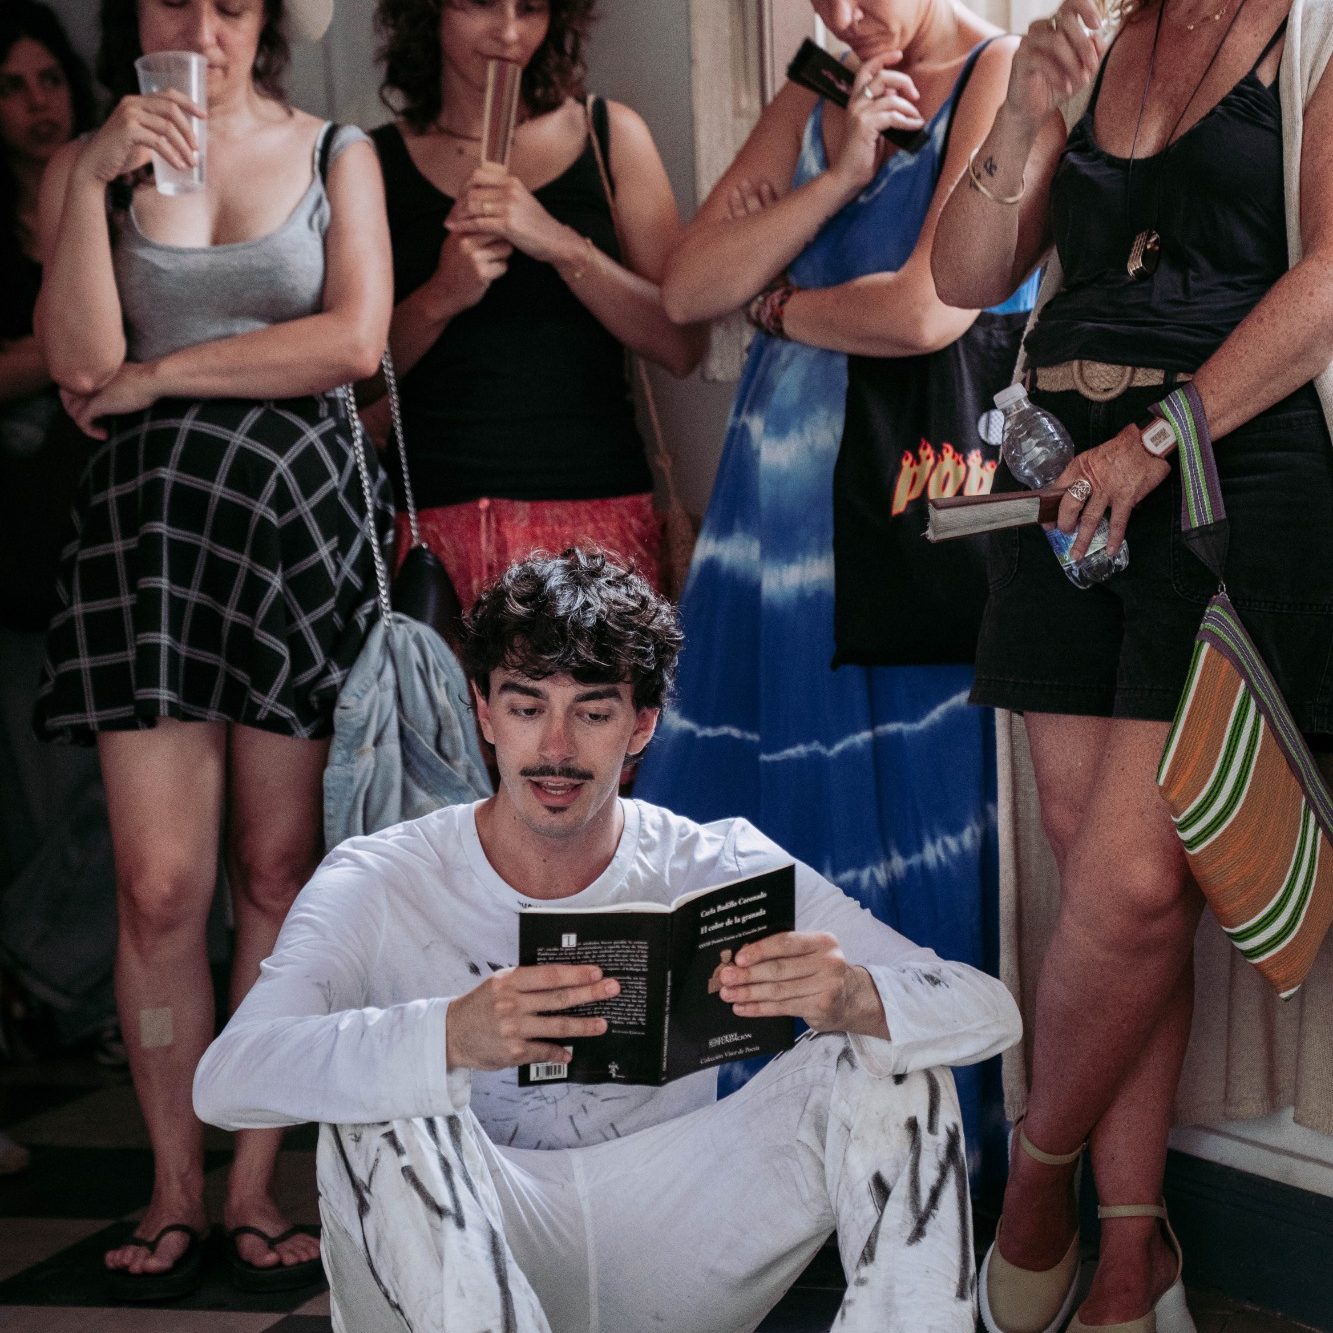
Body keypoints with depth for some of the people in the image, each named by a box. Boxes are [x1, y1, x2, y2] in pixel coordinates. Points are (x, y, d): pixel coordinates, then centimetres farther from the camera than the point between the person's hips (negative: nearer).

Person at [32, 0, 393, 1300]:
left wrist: (156, 377, -5)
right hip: (145, 522, 0)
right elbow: (78, 365, -4)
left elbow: (354, 338, -6)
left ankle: (254, 1187, 11)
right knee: (161, 882, -5)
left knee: (279, 870, 1)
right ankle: (173, 1185, 9)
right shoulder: (86, 166, 10)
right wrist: (95, 183, -11)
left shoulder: (335, 155, 9)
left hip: (300, 520, 0)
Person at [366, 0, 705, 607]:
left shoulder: (609, 134, 8)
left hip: (596, 513, 0)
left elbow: (682, 345, 0)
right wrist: (440, 297, -11)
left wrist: (561, 244, -12)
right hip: (437, 521, 0)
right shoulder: (377, 162, 7)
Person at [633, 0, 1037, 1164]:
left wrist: (780, 304, 2)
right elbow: (687, 288, 6)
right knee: (745, 816, 5)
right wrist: (838, 175, -6)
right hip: (779, 492, 6)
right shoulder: (811, 100, 15)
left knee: (910, 816, -1)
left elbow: (935, 309, -17)